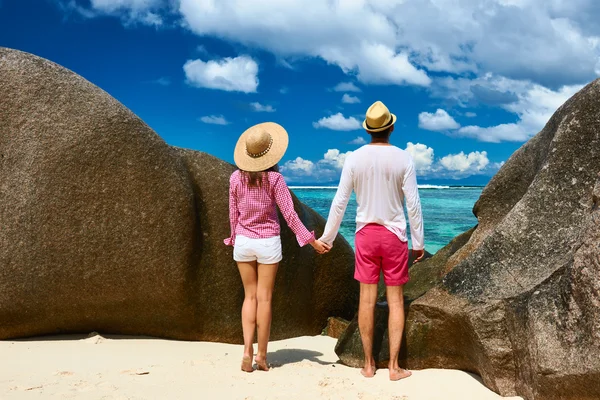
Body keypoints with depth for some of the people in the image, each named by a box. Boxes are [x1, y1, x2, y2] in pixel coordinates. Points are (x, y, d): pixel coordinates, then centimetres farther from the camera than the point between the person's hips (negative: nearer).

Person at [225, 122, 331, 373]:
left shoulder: (236, 178, -2)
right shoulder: (274, 178, -10)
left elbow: (233, 215, 4)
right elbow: (289, 215, -11)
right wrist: (312, 241, -6)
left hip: (243, 241, 3)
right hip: (268, 242, -2)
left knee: (249, 296, 12)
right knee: (264, 297, 5)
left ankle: (247, 351, 3)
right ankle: (262, 356, 11)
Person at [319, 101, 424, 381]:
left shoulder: (354, 158, -4)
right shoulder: (402, 159, -7)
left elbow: (340, 202, -3)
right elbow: (413, 204, -6)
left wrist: (327, 237, 7)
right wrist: (419, 241, 3)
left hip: (366, 233, 1)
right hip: (394, 235, -1)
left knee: (367, 299, 7)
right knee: (395, 300, 6)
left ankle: (368, 364, 15)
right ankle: (394, 366, 9)